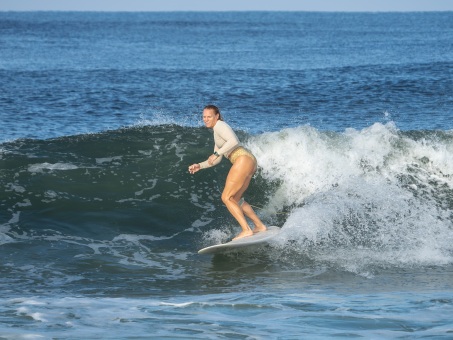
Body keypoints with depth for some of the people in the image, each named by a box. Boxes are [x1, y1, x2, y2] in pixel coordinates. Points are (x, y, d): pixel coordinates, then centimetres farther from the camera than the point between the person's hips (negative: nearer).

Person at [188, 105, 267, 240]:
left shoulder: (220, 126, -4)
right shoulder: (217, 132, 26)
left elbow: (233, 141, -22)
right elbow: (217, 160, 28)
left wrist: (217, 153, -17)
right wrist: (199, 166, 20)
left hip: (243, 160, -10)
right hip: (249, 162, 10)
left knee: (226, 198, -9)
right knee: (235, 199, 19)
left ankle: (246, 230, -15)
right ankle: (260, 226, 21)